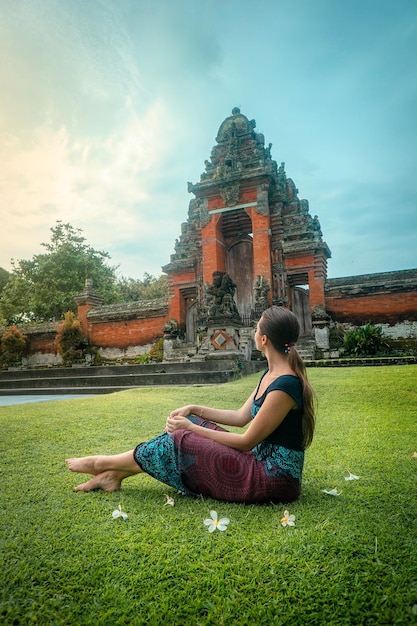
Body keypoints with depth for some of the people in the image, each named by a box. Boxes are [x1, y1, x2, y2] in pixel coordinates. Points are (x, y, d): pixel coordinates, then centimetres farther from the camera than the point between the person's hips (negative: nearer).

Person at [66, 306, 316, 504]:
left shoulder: (285, 385, -24)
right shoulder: (271, 373, 5)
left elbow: (246, 442, -19)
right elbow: (241, 417, 11)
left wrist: (190, 428, -13)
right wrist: (196, 411, 4)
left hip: (276, 479, -8)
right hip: (261, 464, 8)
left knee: (181, 442, -11)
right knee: (190, 425, 1)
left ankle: (103, 463, 9)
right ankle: (115, 474, 9)